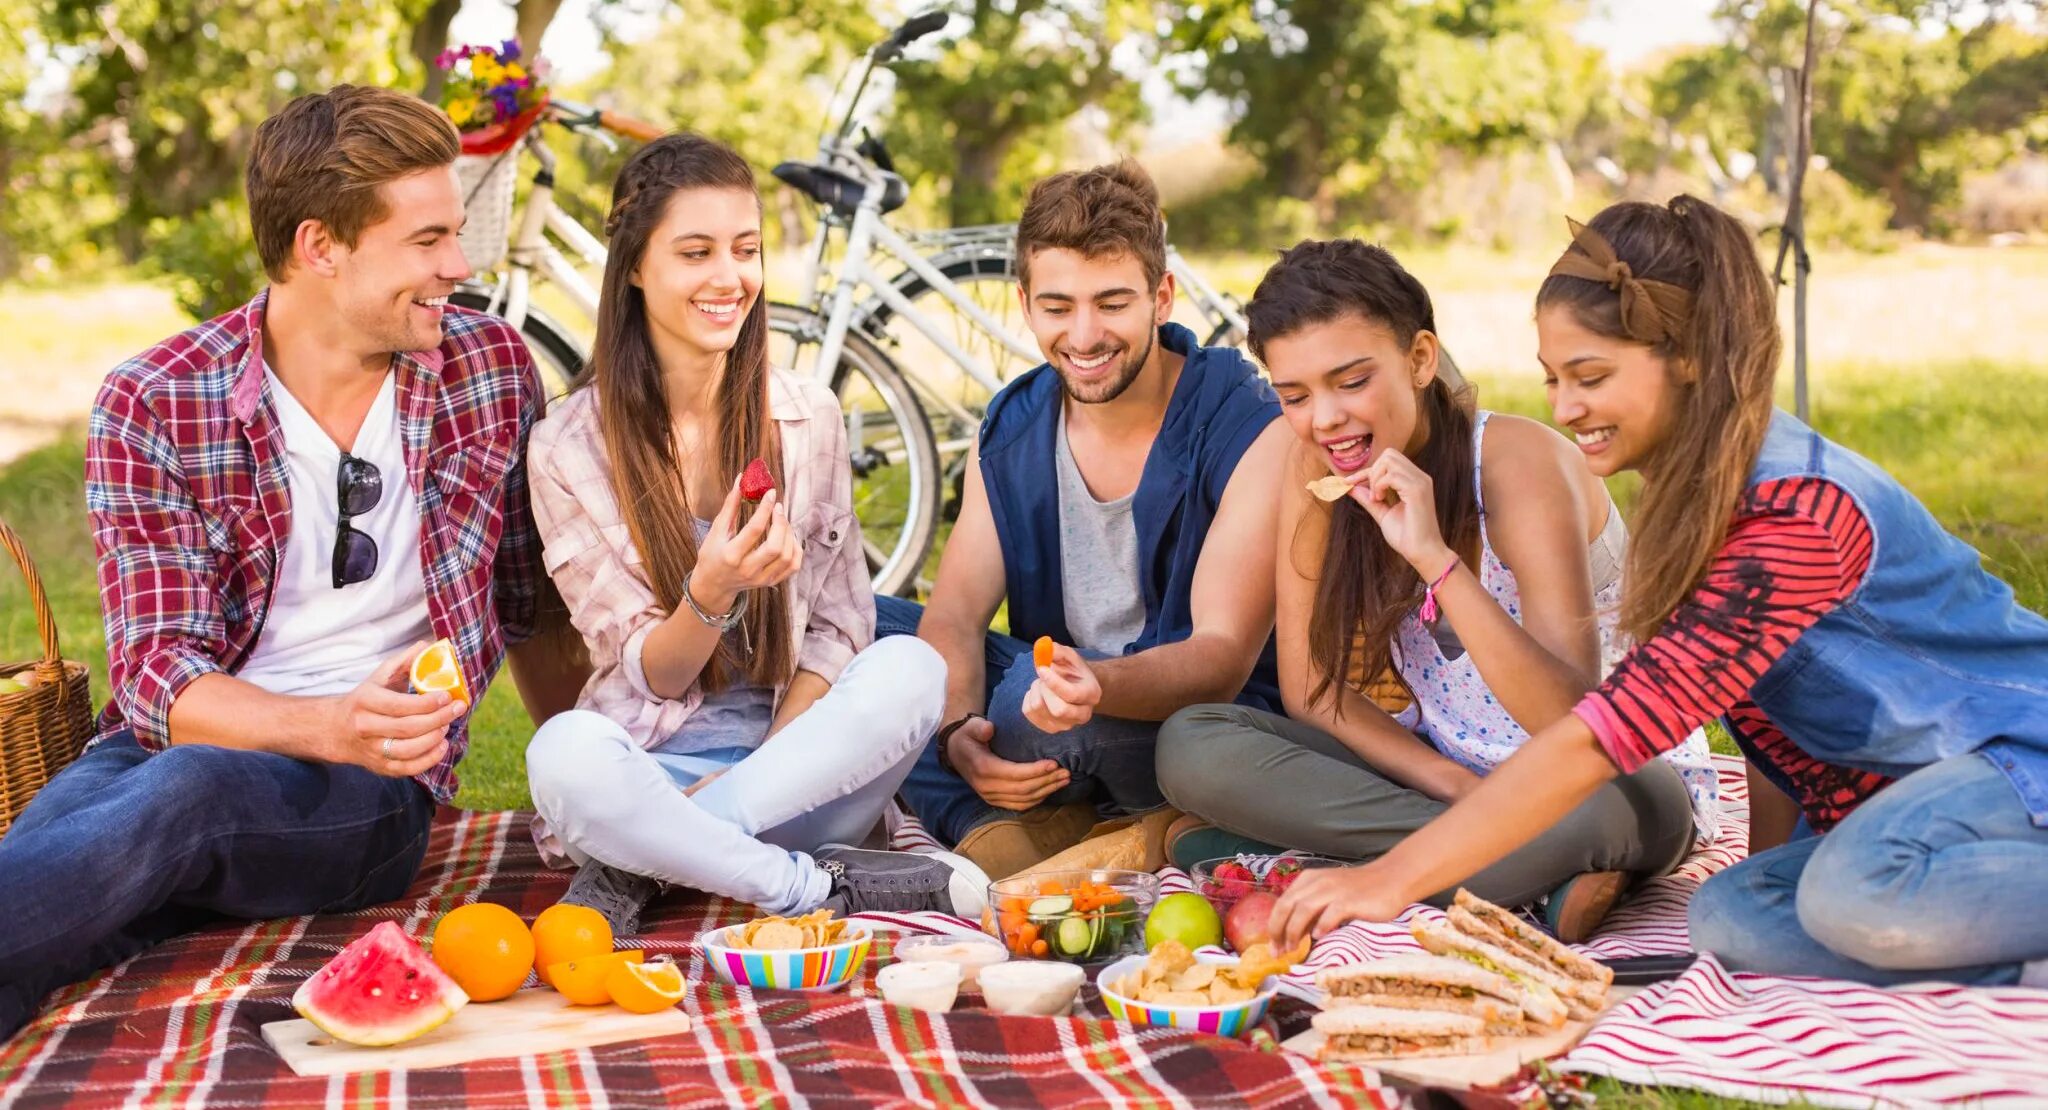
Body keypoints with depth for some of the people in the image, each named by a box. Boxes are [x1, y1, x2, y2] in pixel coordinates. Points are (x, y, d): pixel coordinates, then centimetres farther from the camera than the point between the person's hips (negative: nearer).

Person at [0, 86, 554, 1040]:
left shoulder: (492, 369, 4)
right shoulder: (151, 406, -3)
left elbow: (533, 603, 17)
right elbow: (158, 674, -9)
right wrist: (329, 728, -27)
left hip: (374, 790, -1)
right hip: (184, 742, 1)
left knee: (186, 791, -37)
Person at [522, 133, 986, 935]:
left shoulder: (807, 417, 6)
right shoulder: (570, 447, -3)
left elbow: (839, 624, 4)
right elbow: (652, 677, -4)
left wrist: (760, 769, -14)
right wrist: (711, 594, -27)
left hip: (792, 759, 3)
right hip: (653, 768, -3)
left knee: (910, 669, -29)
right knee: (567, 753, -37)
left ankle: (633, 869, -25)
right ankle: (828, 887, -23)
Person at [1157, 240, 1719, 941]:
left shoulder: (1518, 464, -22)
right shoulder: (1314, 470, -6)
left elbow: (1575, 725, -30)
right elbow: (1310, 689, -2)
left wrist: (1435, 557, -39)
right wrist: (1453, 785, -18)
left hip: (1621, 773, -6)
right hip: (1445, 772, 6)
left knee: (1606, 813, -42)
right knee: (1190, 745, -18)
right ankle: (1539, 885, -24)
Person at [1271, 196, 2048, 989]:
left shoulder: (1801, 513, -27)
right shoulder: (1693, 493, 3)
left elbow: (1612, 731, -33)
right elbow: (1757, 699, 10)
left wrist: (1396, 877, -34)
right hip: (1913, 789, 9)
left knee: (1857, 891, -36)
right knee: (1726, 918, -16)